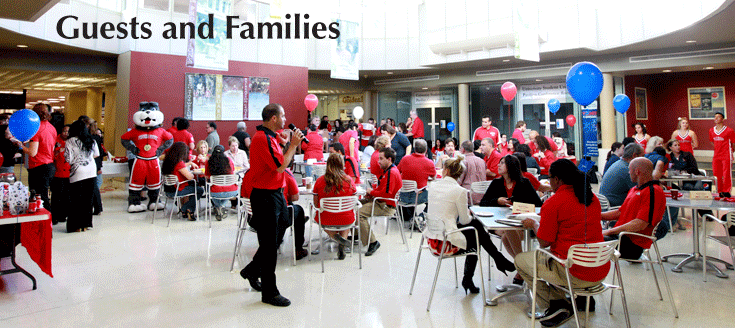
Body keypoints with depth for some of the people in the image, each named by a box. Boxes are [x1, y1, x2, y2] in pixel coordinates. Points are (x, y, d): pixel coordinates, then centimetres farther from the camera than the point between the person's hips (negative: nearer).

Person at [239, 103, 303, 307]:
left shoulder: (271, 137, 13)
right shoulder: (262, 139, -19)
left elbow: (283, 163, 19)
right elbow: (280, 166, -23)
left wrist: (291, 144, 9)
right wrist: (293, 145, -13)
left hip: (274, 194, 10)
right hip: (265, 197, -10)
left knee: (271, 242, 20)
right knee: (269, 246, 0)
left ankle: (251, 271, 41)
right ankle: (269, 292, 13)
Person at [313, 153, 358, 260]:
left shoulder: (320, 181, -11)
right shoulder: (349, 180, -10)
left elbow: (316, 204, -3)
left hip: (325, 220, 0)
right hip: (346, 220, 1)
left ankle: (334, 235, 9)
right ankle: (343, 237, 12)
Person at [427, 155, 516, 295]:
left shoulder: (432, 185, 3)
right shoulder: (459, 191, -13)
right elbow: (464, 220, -4)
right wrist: (469, 215, 18)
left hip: (431, 238, 6)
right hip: (447, 242, -6)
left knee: (475, 224, 20)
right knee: (475, 236, 22)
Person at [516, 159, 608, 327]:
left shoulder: (553, 203, -14)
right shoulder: (592, 198, 8)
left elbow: (544, 243, -10)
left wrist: (534, 224, 9)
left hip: (576, 275, -8)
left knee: (520, 260, 9)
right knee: (553, 253, 34)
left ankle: (558, 306, 6)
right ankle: (583, 297, 25)